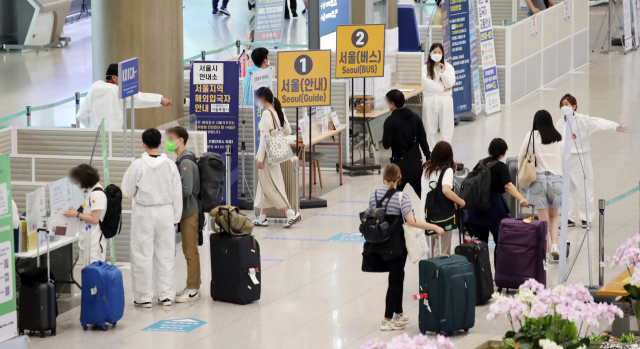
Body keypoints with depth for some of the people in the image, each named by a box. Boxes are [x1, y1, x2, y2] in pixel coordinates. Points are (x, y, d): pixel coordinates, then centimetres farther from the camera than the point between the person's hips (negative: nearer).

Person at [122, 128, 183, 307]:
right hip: (166, 212, 3)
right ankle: (166, 295, 14)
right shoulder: (170, 165, -5)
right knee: (166, 255, 10)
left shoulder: (138, 165, -14)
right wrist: (176, 217, 11)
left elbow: (127, 191, -6)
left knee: (143, 255, 4)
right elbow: (177, 193, 2)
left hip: (144, 213, -3)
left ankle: (144, 297, 6)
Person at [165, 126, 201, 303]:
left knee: (190, 251, -3)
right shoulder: (181, 160, 12)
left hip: (190, 212, -10)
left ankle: (193, 290, 1)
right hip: (185, 211, 10)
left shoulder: (186, 163, -18)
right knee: (188, 250, 15)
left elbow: (186, 190, -24)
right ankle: (192, 285, 24)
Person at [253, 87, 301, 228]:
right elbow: (288, 131, 13)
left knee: (269, 186, -3)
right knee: (264, 184, 15)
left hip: (268, 153, -9)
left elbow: (264, 137, -20)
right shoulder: (279, 112, 7)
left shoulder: (266, 114, -18)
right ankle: (262, 218, 19)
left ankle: (291, 213, -8)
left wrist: (260, 158, -16)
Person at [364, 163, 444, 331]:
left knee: (397, 277, 19)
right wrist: (435, 227, -18)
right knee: (395, 280, 3)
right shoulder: (401, 197, -15)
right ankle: (388, 320, 5)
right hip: (396, 245, -6)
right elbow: (411, 221, -22)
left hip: (378, 245, 6)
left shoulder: (374, 194, 2)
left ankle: (398, 314, 27)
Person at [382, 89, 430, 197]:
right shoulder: (415, 117, 4)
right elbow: (423, 140, 5)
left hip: (400, 164, -6)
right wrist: (428, 158, 12)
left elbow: (386, 145, -14)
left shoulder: (390, 121, -13)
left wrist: (384, 132, 5)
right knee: (422, 191, 17)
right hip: (416, 162, 6)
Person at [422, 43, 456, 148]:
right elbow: (426, 84, -10)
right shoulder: (425, 68, 3)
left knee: (446, 128, 0)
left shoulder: (448, 67, 6)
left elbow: (450, 84, -5)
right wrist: (442, 89, -9)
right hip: (430, 99, 0)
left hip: (445, 100, 0)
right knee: (430, 129, 4)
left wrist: (443, 72, -17)